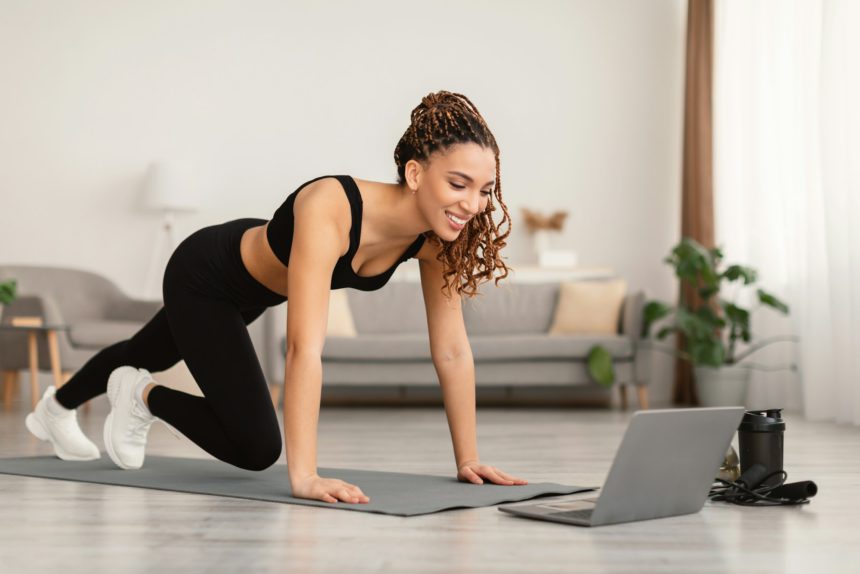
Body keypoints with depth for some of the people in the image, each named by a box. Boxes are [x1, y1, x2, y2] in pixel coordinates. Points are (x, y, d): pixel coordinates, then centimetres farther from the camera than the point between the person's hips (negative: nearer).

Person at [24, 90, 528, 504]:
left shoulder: (438, 235, -24)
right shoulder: (331, 209, -44)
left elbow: (453, 351, -18)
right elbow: (305, 347, -49)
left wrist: (467, 459, -19)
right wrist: (304, 476, -51)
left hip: (253, 282, 7)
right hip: (204, 276, -7)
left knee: (149, 354, 32)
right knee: (256, 448, -12)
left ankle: (56, 410, 62)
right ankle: (142, 396, 15)